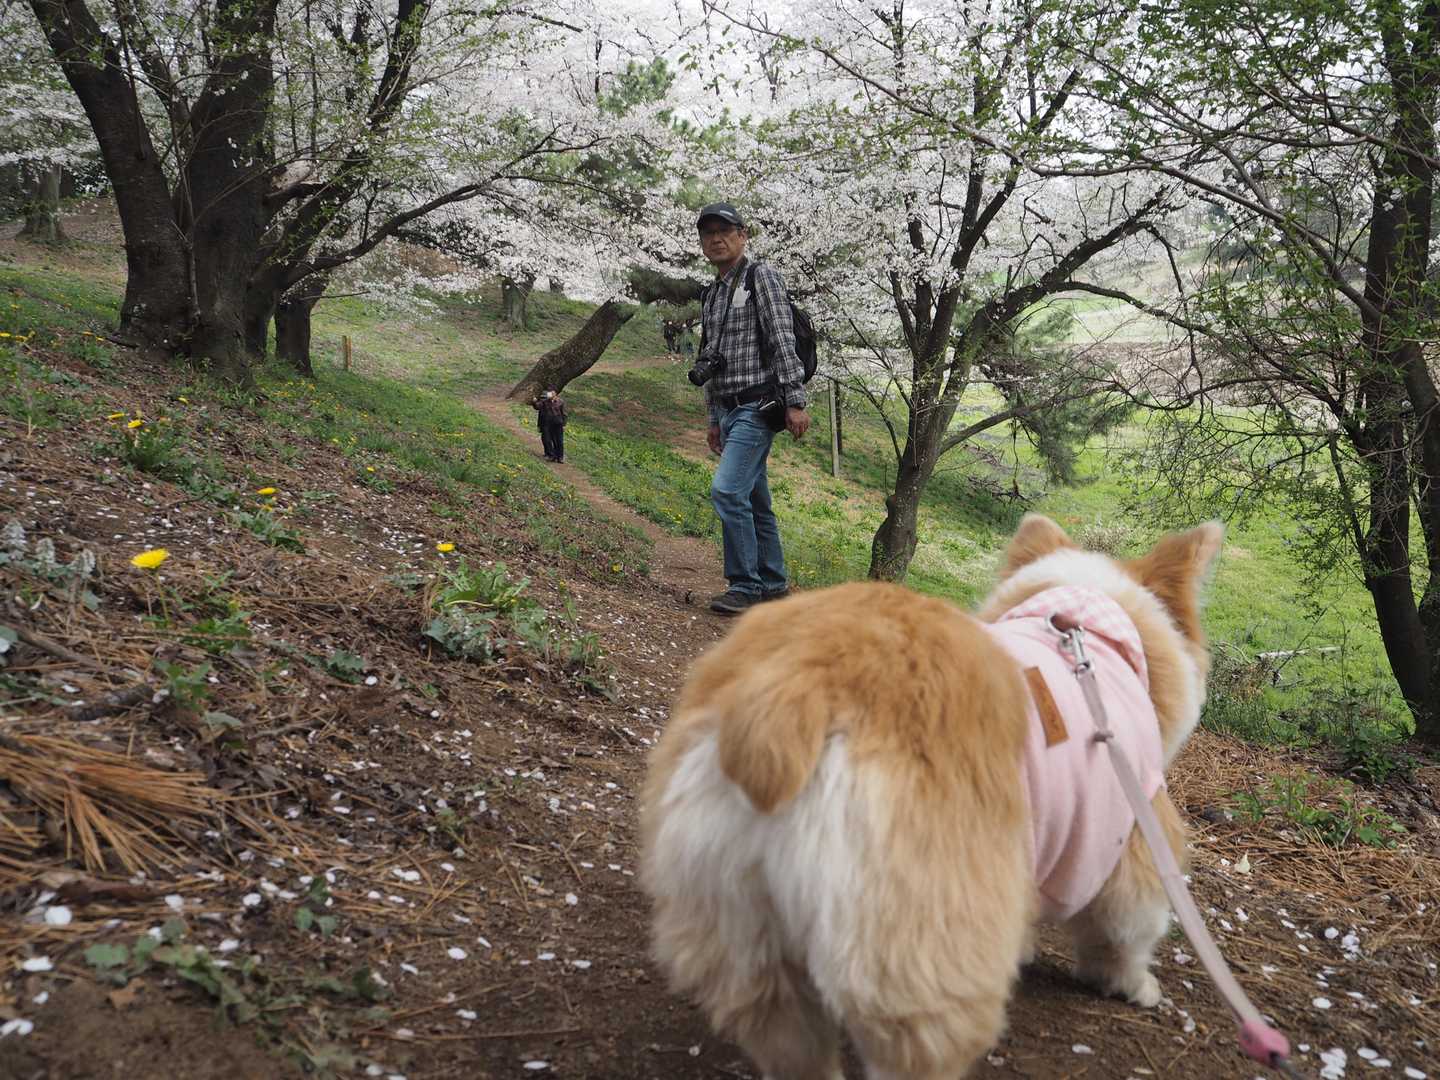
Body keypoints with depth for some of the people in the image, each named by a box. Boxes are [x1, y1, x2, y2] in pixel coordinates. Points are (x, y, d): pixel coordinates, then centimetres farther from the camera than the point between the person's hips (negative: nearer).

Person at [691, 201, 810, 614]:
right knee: (753, 499, 11)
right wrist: (714, 418, 22)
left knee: (727, 490, -19)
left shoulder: (761, 276, -4)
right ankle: (773, 583, 18)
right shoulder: (711, 296, 19)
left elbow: (783, 341, -13)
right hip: (729, 410, 8)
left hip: (757, 406, -8)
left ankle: (745, 585, -12)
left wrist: (796, 401, -19)